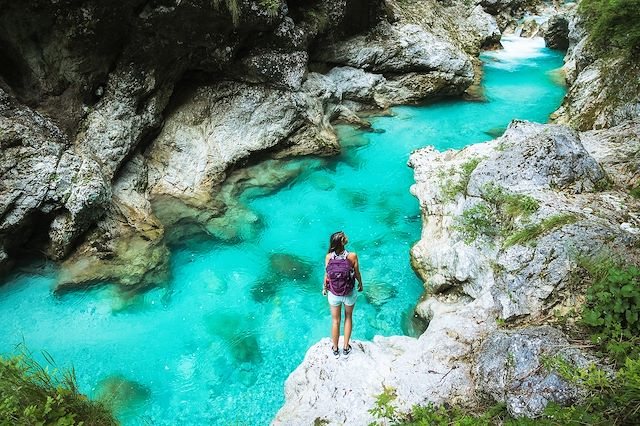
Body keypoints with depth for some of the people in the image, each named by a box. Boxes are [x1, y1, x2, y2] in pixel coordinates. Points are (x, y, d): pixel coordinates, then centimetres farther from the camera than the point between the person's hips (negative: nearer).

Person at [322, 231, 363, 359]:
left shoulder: (328, 257, -19)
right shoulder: (352, 256, -23)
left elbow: (327, 275, -7)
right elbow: (357, 274, -9)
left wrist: (324, 288, 13)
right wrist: (360, 284, 12)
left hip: (333, 295, 1)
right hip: (349, 294, -1)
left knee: (335, 321, 20)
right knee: (348, 317, 25)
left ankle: (335, 350, 39)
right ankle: (346, 348, 38)